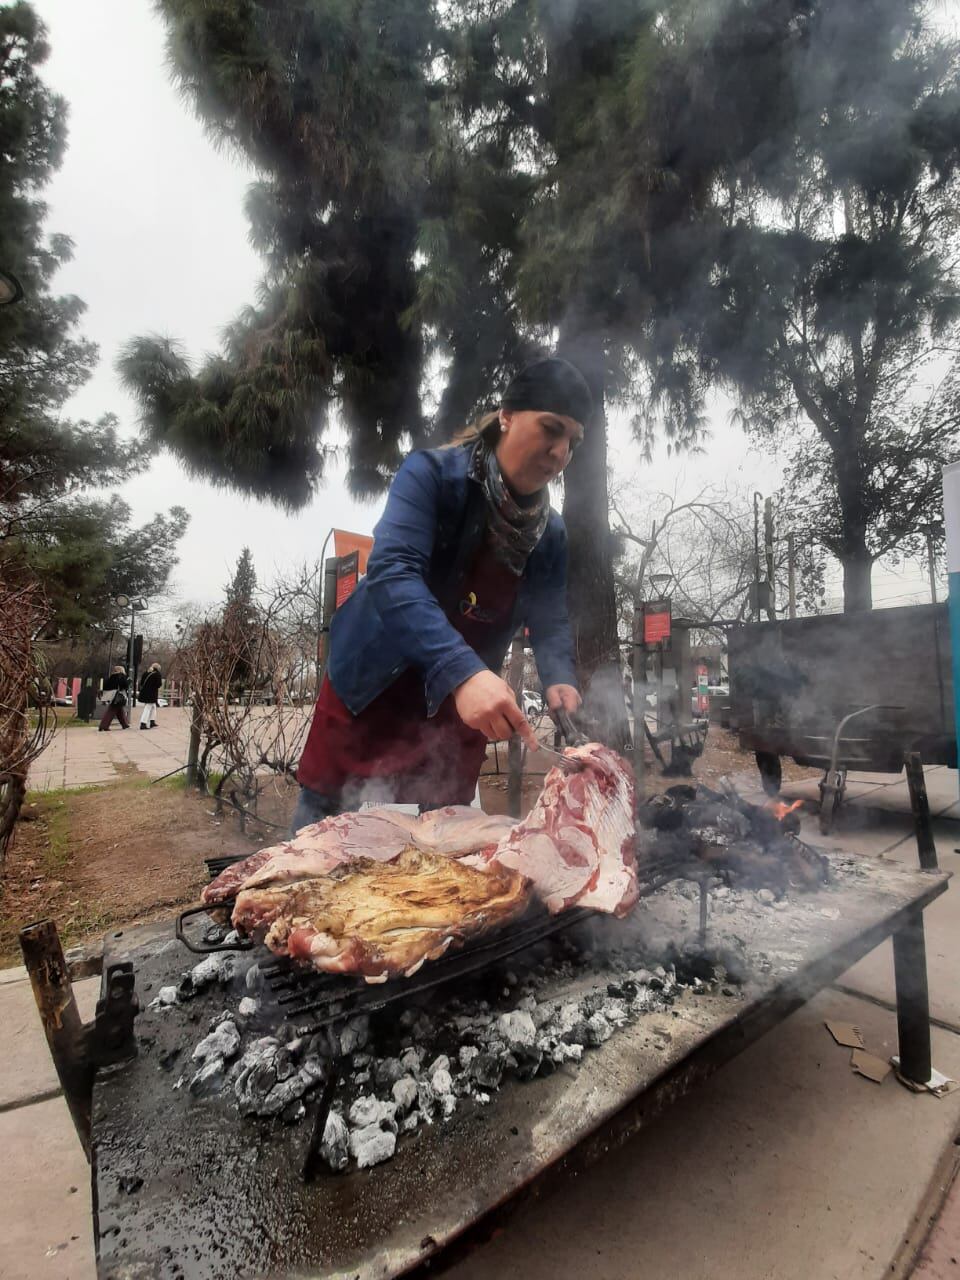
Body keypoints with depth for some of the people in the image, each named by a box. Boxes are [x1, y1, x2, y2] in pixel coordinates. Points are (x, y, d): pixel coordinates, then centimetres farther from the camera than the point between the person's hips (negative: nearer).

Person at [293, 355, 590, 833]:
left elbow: (550, 624, -3)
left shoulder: (550, 536, 1)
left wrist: (560, 681, -27)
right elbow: (391, 573, -31)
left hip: (457, 717, 5)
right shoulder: (432, 473, -16)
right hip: (369, 696, -4)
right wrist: (462, 671, -46)